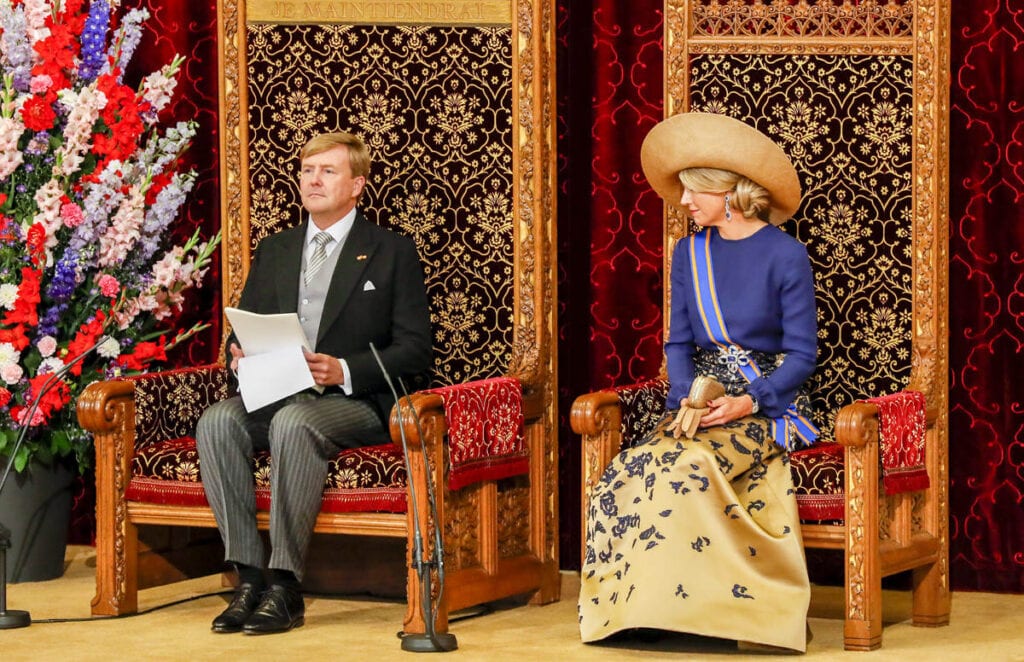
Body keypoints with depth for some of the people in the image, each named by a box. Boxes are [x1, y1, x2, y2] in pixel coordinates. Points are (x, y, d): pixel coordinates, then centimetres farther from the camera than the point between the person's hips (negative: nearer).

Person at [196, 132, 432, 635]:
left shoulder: (392, 252, 6)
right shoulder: (273, 252, 21)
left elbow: (414, 350, -1)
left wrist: (344, 371, -17)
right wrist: (240, 355, -5)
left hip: (357, 401, -5)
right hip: (277, 395, 5)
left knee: (294, 422, -37)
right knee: (217, 420, -28)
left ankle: (285, 587, -36)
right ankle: (249, 577, -28)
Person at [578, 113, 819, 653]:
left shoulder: (785, 255, -5)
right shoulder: (690, 252, 11)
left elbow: (802, 353, -6)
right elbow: (678, 343, 11)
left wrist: (747, 403, -20)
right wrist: (687, 397, -10)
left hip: (768, 401, -5)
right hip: (698, 396, 5)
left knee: (685, 466, -34)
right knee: (625, 478, -25)